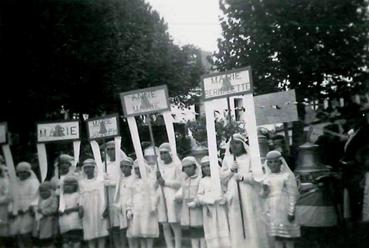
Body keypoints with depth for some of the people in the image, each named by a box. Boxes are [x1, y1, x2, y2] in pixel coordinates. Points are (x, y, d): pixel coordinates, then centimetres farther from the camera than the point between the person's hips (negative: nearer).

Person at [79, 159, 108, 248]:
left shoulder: (100, 181, 3)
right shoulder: (82, 182, 11)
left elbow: (103, 195, -1)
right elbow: (81, 196, 7)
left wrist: (106, 208, -13)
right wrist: (81, 206, -11)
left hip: (99, 210, -2)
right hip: (87, 212, 2)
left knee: (101, 234, -3)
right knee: (90, 234, 1)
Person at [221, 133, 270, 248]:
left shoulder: (250, 157, 5)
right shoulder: (227, 159, 15)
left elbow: (258, 175, -4)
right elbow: (222, 179, 11)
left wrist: (243, 177, -14)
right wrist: (231, 170, -4)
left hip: (250, 197, -2)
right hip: (234, 198, 2)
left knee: (252, 225, -3)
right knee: (236, 227, -1)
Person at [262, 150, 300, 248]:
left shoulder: (287, 175, -5)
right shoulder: (267, 178, 12)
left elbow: (293, 194, -8)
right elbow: (264, 195, 16)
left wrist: (291, 211, -13)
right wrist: (264, 191, -6)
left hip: (284, 209, -5)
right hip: (272, 210, 5)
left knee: (287, 237, 0)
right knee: (277, 237, 5)